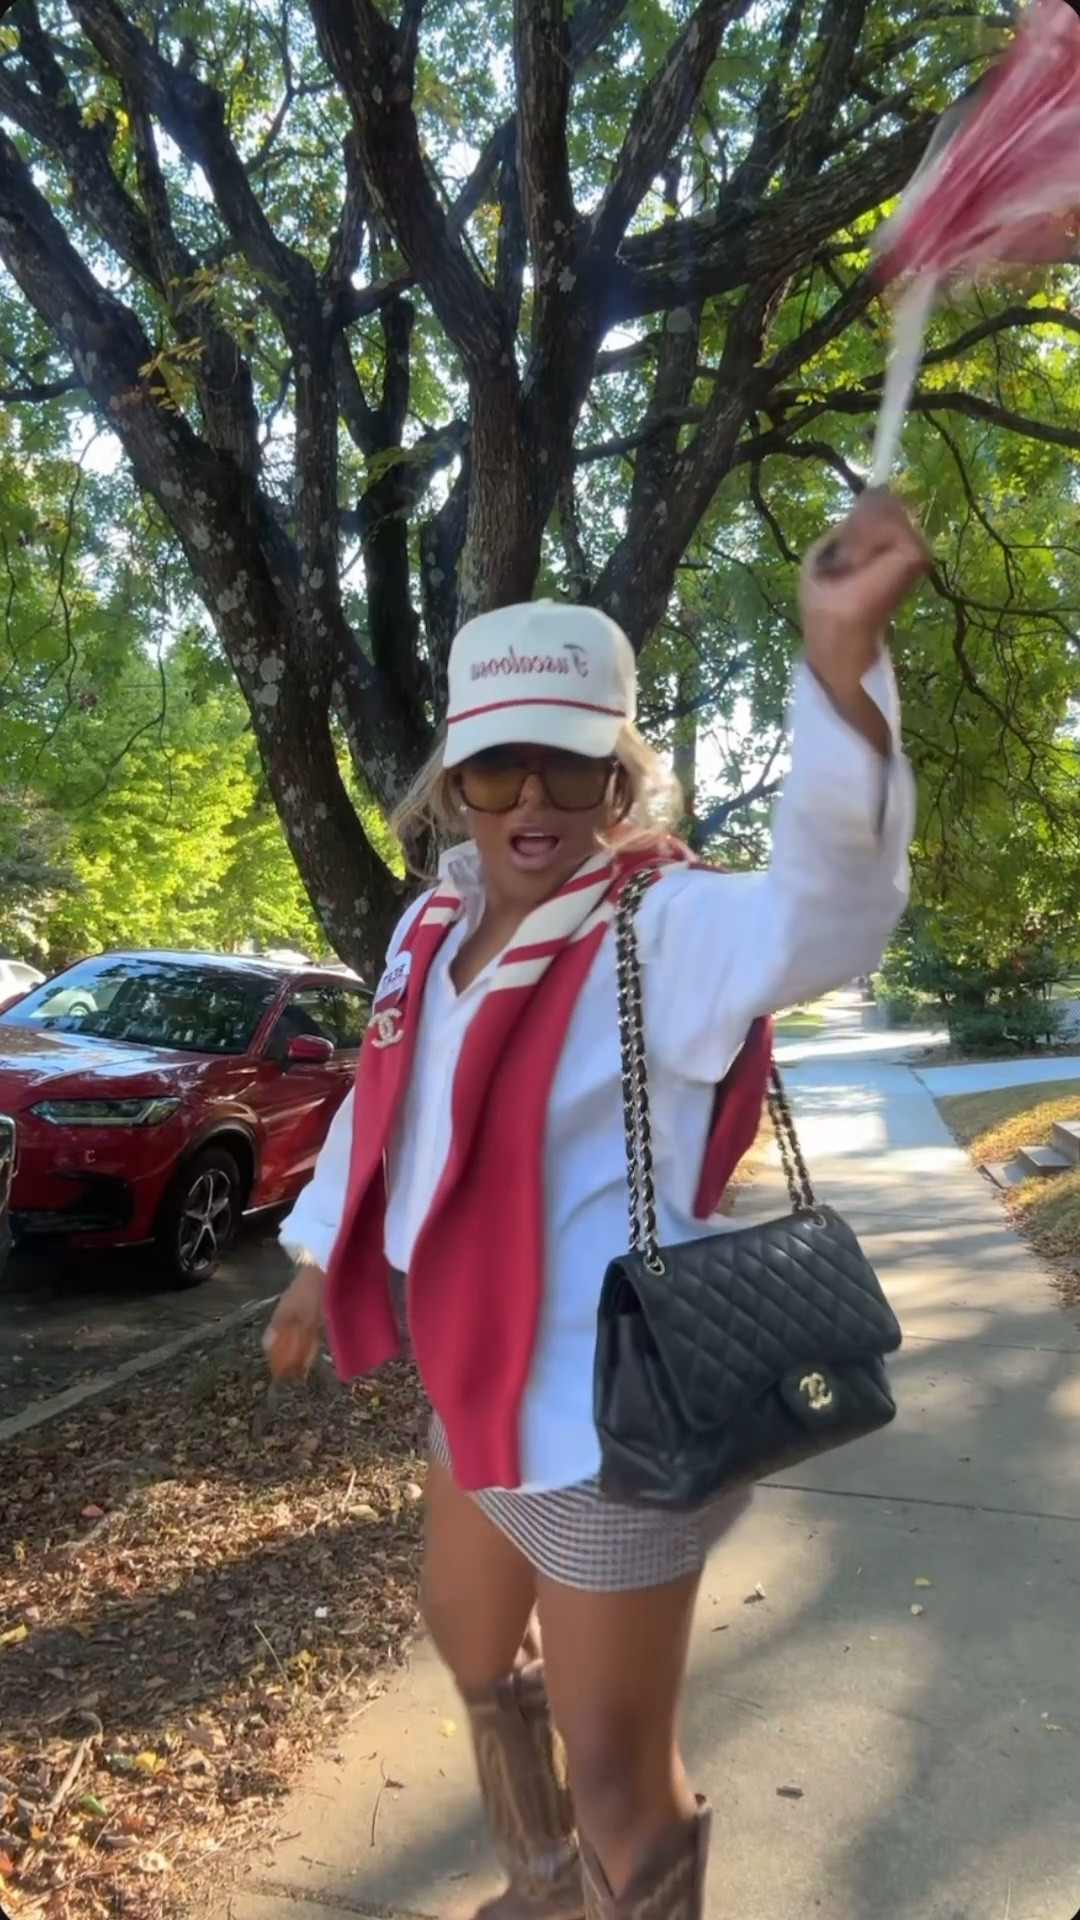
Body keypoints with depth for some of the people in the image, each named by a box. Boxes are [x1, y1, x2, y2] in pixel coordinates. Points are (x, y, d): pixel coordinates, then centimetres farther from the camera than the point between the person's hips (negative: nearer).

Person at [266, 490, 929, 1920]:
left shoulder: (666, 928, -22)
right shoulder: (436, 925, 0)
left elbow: (823, 913, -43)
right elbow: (384, 1102, 13)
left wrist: (843, 663, -57)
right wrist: (322, 1254, 23)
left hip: (615, 1414, -8)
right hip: (477, 1382, 9)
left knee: (618, 1784, 8)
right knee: (468, 1635, 30)